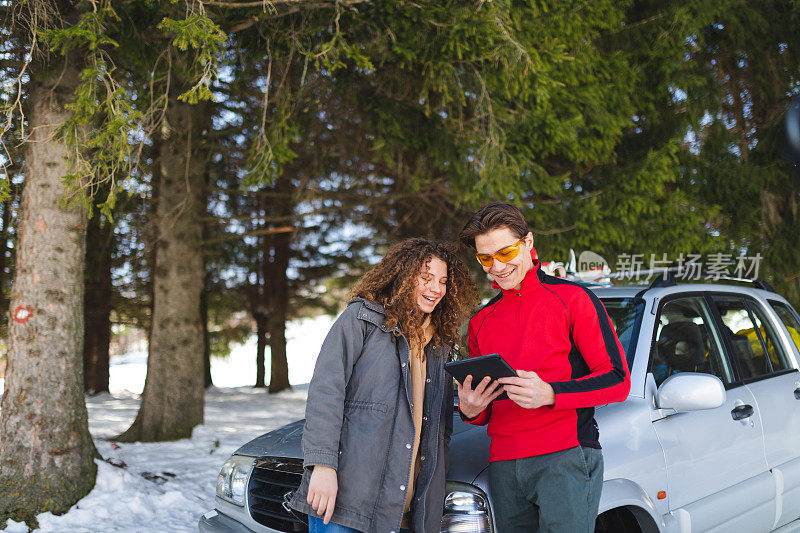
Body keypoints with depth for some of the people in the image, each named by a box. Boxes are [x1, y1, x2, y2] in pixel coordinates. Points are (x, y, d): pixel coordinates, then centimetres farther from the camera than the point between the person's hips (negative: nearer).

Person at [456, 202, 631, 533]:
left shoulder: (572, 298, 2)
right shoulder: (481, 322, 19)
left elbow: (618, 381, -4)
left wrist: (550, 394, -18)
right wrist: (470, 411, 0)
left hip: (565, 456, -5)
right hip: (504, 467, 5)